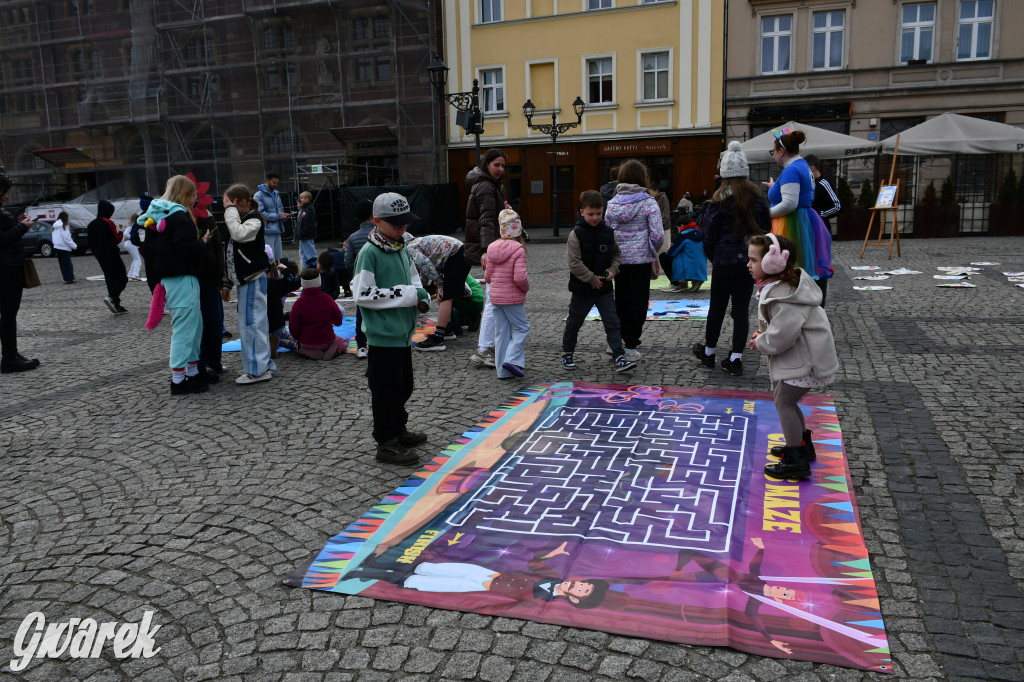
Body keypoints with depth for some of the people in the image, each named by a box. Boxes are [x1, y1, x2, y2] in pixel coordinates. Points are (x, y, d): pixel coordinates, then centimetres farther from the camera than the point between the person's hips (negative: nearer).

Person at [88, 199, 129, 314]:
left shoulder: (92, 224, 11)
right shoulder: (108, 223, -12)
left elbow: (90, 243, 14)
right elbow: (116, 240, -14)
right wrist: (120, 234, 6)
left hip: (100, 257, 7)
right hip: (112, 256, -7)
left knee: (110, 279, 11)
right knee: (122, 278, -2)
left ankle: (116, 306, 9)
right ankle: (112, 297, -24)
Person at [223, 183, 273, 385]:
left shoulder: (254, 220, -12)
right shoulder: (240, 220, 17)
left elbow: (239, 234, -33)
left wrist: (230, 210, -20)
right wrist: (227, 284, 22)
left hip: (254, 279, -10)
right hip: (246, 279, 10)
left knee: (251, 323, -9)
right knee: (252, 323, 13)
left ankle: (257, 370, -5)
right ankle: (262, 365, 21)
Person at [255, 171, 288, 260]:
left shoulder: (276, 194, 16)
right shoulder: (259, 195, -6)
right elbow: (261, 214, -14)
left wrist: (284, 216, 1)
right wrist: (278, 216, -19)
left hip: (278, 231, 7)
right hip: (267, 232, -7)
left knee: (278, 258, 10)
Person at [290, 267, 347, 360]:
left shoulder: (298, 304, -14)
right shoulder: (327, 299, -9)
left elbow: (293, 329, -9)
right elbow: (338, 322, 2)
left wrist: (298, 338, 12)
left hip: (307, 344, -1)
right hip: (327, 341, 1)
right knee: (344, 342, 29)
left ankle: (310, 353, -3)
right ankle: (333, 350, -8)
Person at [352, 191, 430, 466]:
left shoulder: (402, 248, 9)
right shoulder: (369, 252, -15)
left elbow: (413, 276, 23)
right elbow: (363, 294, -22)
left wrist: (420, 295, -1)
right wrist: (407, 294, -20)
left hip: (403, 331, 8)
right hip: (382, 334, -8)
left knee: (404, 385, 21)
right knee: (386, 389, 1)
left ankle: (399, 429, 38)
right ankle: (386, 443, 12)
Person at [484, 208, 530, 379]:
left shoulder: (492, 248, 3)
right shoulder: (518, 250, -15)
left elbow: (488, 275, 6)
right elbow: (520, 277, -22)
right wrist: (526, 288, -2)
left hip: (495, 295, 6)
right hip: (513, 297, -6)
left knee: (501, 332, 11)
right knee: (521, 328, 9)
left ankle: (503, 370, 14)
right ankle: (512, 360, -7)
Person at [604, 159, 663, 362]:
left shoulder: (612, 203, 4)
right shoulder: (648, 203, -8)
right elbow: (658, 235, -12)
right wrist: (653, 253, 5)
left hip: (618, 259, 4)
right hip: (641, 259, -4)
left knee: (621, 299, 16)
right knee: (638, 302, 3)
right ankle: (630, 347, 6)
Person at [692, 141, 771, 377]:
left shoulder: (720, 199, -11)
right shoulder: (757, 196, 1)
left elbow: (708, 232, -6)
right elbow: (766, 226, 10)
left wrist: (711, 255, 9)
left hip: (725, 261, -3)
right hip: (750, 260, 3)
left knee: (717, 307, 10)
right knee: (742, 308, 6)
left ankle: (708, 352, 25)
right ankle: (736, 358, 5)